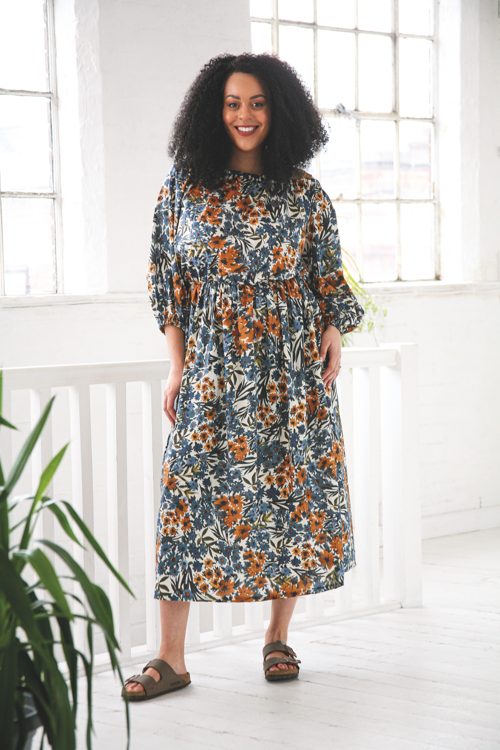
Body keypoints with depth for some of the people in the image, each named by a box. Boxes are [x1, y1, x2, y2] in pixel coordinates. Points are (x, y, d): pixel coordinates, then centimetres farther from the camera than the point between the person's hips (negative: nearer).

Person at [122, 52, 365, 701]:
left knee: (293, 491, 4)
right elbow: (167, 280, 5)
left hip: (292, 369, 1)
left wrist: (334, 332, -7)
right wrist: (177, 365, 1)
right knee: (192, 497, -4)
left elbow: (329, 277, 9)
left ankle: (278, 637, 21)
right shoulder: (184, 186, 2)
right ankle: (171, 658, 1)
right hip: (212, 371, -1)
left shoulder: (304, 192, 4)